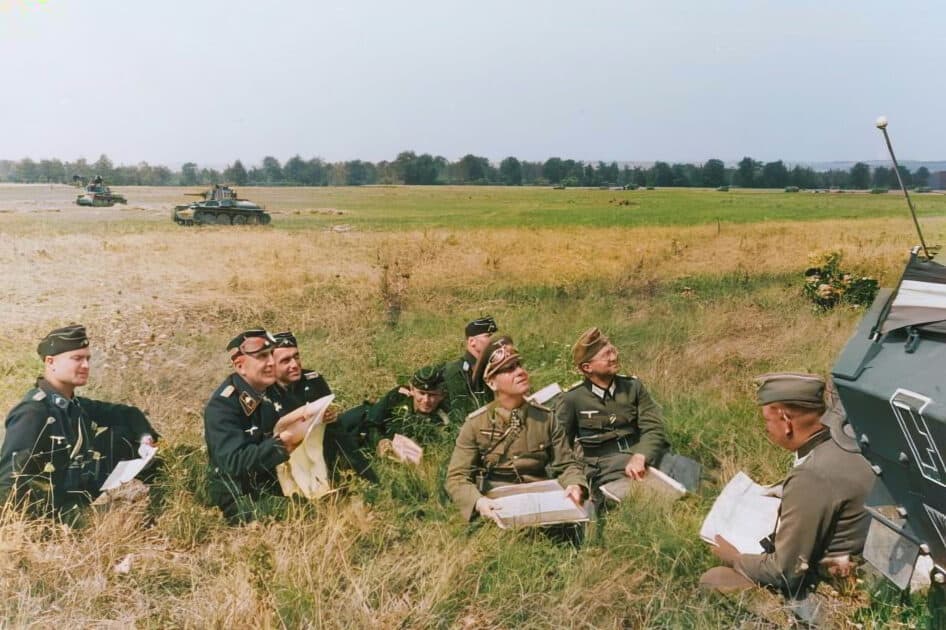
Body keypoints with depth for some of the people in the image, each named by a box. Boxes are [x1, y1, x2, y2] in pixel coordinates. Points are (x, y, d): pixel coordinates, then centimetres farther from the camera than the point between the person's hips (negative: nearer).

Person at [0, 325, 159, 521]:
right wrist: (67, 513, -25)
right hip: (53, 517, -8)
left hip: (83, 502, 8)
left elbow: (128, 413, 20)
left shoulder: (77, 405, 6)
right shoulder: (33, 412, -18)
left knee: (119, 432, 0)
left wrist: (145, 437, 0)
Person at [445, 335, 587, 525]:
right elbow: (457, 477, -3)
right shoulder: (475, 424, -1)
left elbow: (566, 464, 8)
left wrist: (575, 486, -15)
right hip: (498, 509, -3)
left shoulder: (545, 417, 7)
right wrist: (478, 501, -24)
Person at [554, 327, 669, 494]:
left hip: (645, 456, 4)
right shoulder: (572, 399, 2)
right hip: (604, 466, -4)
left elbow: (653, 428, 0)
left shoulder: (633, 386, 11)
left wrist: (640, 457, -20)